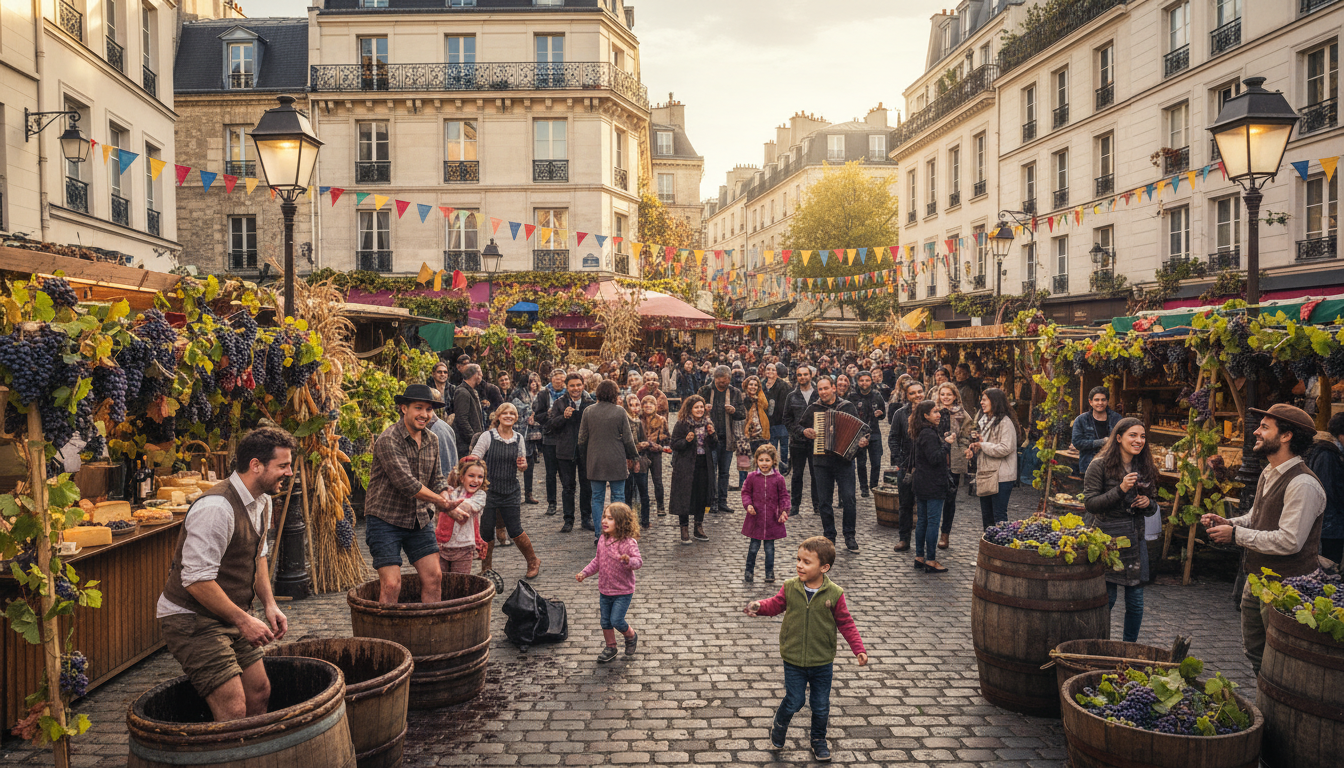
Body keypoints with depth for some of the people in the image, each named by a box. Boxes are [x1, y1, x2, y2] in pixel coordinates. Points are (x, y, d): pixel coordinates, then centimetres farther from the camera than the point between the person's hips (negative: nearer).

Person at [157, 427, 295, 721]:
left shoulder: (262, 501, 4)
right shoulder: (216, 508, -26)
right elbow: (196, 580, -27)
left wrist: (269, 605, 6)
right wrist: (243, 620, -22)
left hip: (230, 614, 9)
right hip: (190, 618, -9)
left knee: (260, 691, 11)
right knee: (234, 711, -13)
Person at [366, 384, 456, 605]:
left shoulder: (432, 440, 7)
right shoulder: (388, 440, -17)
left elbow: (437, 479, 12)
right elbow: (406, 482, -24)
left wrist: (445, 497, -9)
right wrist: (441, 502, -19)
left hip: (420, 520, 7)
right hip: (385, 519, -6)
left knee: (434, 577, 2)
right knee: (391, 584, -10)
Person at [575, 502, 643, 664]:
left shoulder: (629, 543, -20)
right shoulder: (602, 540, 0)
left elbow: (638, 561, -28)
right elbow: (597, 561, 13)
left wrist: (629, 561, -49)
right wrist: (584, 573, 5)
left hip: (623, 591, -6)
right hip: (604, 590, 6)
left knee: (616, 621, -8)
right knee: (605, 621, 13)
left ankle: (631, 636, 23)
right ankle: (610, 647, 33)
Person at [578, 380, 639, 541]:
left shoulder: (588, 412, -1)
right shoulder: (620, 411, -8)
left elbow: (582, 440, 4)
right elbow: (627, 439, -5)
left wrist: (587, 456, 19)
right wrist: (633, 455, 11)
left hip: (595, 462, 2)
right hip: (616, 461, -2)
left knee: (597, 498, 9)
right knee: (618, 497, 7)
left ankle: (598, 534, 9)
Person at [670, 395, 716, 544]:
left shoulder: (707, 423, 8)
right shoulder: (682, 424, -7)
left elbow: (714, 446, 12)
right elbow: (674, 445, -8)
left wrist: (712, 435, -6)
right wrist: (687, 440, -24)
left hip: (704, 466, 5)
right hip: (686, 467, -5)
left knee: (702, 497, 10)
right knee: (685, 498, -1)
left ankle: (699, 528, 23)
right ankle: (684, 530, 10)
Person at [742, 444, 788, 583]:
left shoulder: (778, 478, -3)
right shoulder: (752, 477, -3)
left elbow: (783, 496, 4)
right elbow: (746, 492, 6)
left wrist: (784, 511, -8)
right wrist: (748, 505, -10)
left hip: (772, 519, 0)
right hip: (755, 519, 0)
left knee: (770, 547, 9)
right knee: (754, 546, 7)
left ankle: (769, 572, 22)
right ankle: (749, 571, 21)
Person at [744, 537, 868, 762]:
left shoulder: (834, 594, -13)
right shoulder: (790, 588, -10)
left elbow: (846, 624, -5)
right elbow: (775, 604, 3)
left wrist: (859, 649, -11)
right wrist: (759, 606, -17)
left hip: (822, 663, 0)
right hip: (793, 661, 0)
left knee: (821, 706, 14)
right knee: (794, 702, 6)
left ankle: (818, 741, 38)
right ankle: (778, 726, 38)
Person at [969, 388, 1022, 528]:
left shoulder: (1005, 422, -13)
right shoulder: (984, 421, 15)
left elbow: (1005, 448, -23)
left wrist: (982, 445, -14)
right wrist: (973, 450, 5)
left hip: (1001, 476, -9)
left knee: (999, 516, -3)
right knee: (986, 515, 16)